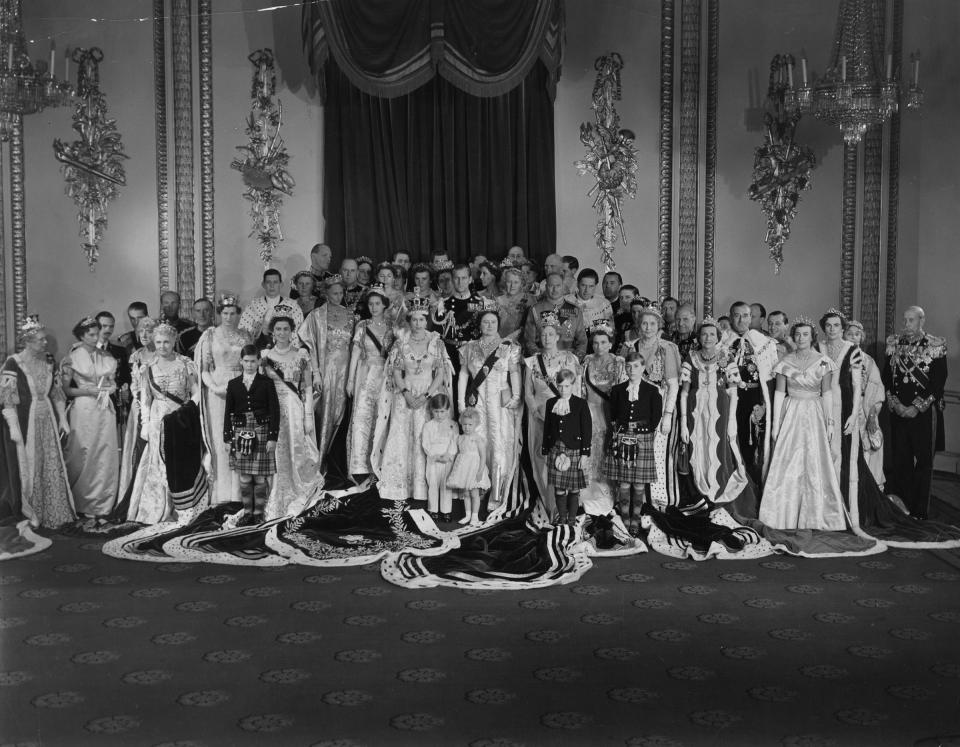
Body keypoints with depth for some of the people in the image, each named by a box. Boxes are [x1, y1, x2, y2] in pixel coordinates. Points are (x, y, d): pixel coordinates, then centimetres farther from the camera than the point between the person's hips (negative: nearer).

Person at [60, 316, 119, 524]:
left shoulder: (107, 358, 12)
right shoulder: (72, 359, 0)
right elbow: (65, 390, -3)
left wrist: (110, 388, 0)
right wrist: (88, 391, -14)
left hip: (105, 411, 4)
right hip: (83, 411, -4)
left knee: (106, 458, 1)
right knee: (84, 458, -1)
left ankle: (102, 507, 7)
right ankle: (83, 506, 10)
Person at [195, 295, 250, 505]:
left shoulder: (245, 336, 11)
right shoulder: (210, 335, 3)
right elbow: (203, 367, 0)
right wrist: (214, 387, -14)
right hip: (217, 390, -2)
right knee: (220, 439, -1)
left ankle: (239, 490, 5)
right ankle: (221, 493, 3)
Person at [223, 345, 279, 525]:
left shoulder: (266, 384, 1)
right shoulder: (233, 384, 7)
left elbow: (274, 411, -2)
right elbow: (228, 412, 8)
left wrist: (273, 437, -8)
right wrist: (227, 439, 4)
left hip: (261, 433, -2)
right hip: (240, 434, 2)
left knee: (260, 477, 1)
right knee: (244, 478, 5)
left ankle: (258, 513, 10)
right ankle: (247, 512, 14)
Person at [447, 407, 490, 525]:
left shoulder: (478, 438, -11)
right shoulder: (460, 438, 9)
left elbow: (483, 456, -14)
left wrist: (480, 471, -19)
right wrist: (454, 468, 13)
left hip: (474, 468, -6)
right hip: (463, 469, 6)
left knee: (474, 493, -1)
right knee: (465, 493, 10)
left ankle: (475, 516, 8)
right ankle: (467, 515, 20)